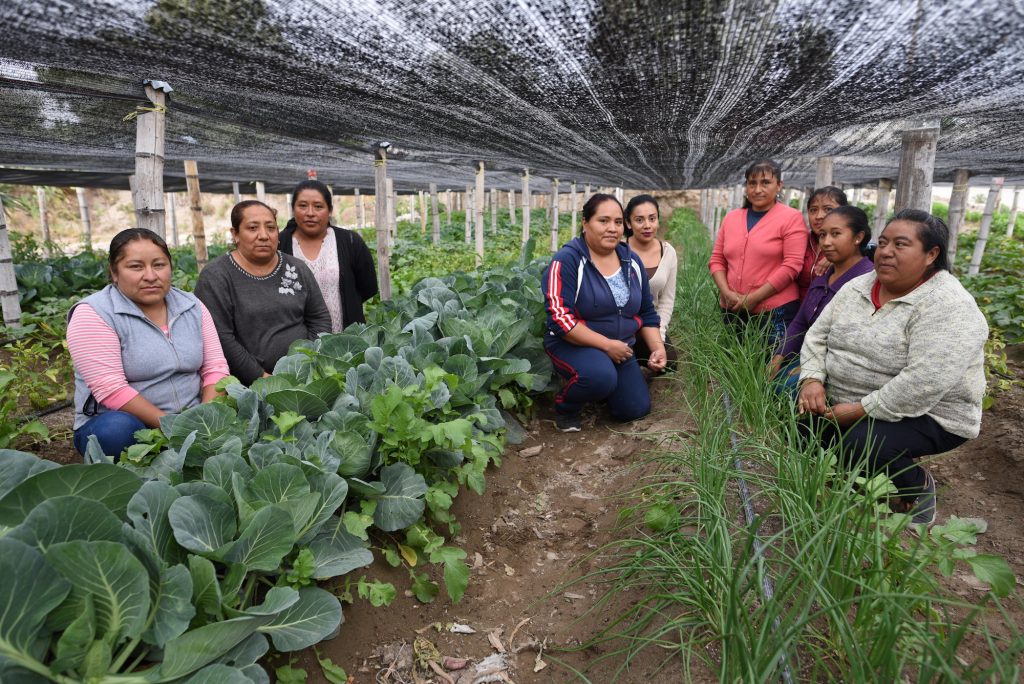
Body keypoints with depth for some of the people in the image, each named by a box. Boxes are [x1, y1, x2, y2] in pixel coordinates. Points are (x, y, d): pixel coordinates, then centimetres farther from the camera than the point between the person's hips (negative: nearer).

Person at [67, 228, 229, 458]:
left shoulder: (192, 306, 5)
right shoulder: (94, 314, -10)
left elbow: (215, 368, 2)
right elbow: (111, 390, -19)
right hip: (115, 422, -3)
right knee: (118, 429, -36)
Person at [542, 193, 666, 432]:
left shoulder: (632, 262, 3)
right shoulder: (567, 260, -18)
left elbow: (647, 312, 12)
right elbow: (560, 319, -25)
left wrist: (657, 347, -3)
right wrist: (606, 345, -23)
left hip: (619, 349, 7)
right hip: (573, 344, -6)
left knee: (636, 409, 1)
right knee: (601, 376, -36)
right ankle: (565, 406, -4)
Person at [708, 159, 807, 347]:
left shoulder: (791, 218, -3)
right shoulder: (731, 217, 11)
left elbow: (791, 265, -11)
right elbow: (716, 259, 10)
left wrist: (754, 298, -14)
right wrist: (726, 292, -6)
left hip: (776, 312, -4)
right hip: (732, 310, 5)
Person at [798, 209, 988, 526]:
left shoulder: (949, 307, -22)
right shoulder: (857, 287, 1)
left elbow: (925, 383, -31)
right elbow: (817, 336, 3)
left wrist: (860, 411, -26)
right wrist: (812, 379, -14)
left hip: (924, 415, -7)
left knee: (859, 445, -30)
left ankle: (918, 487, 3)